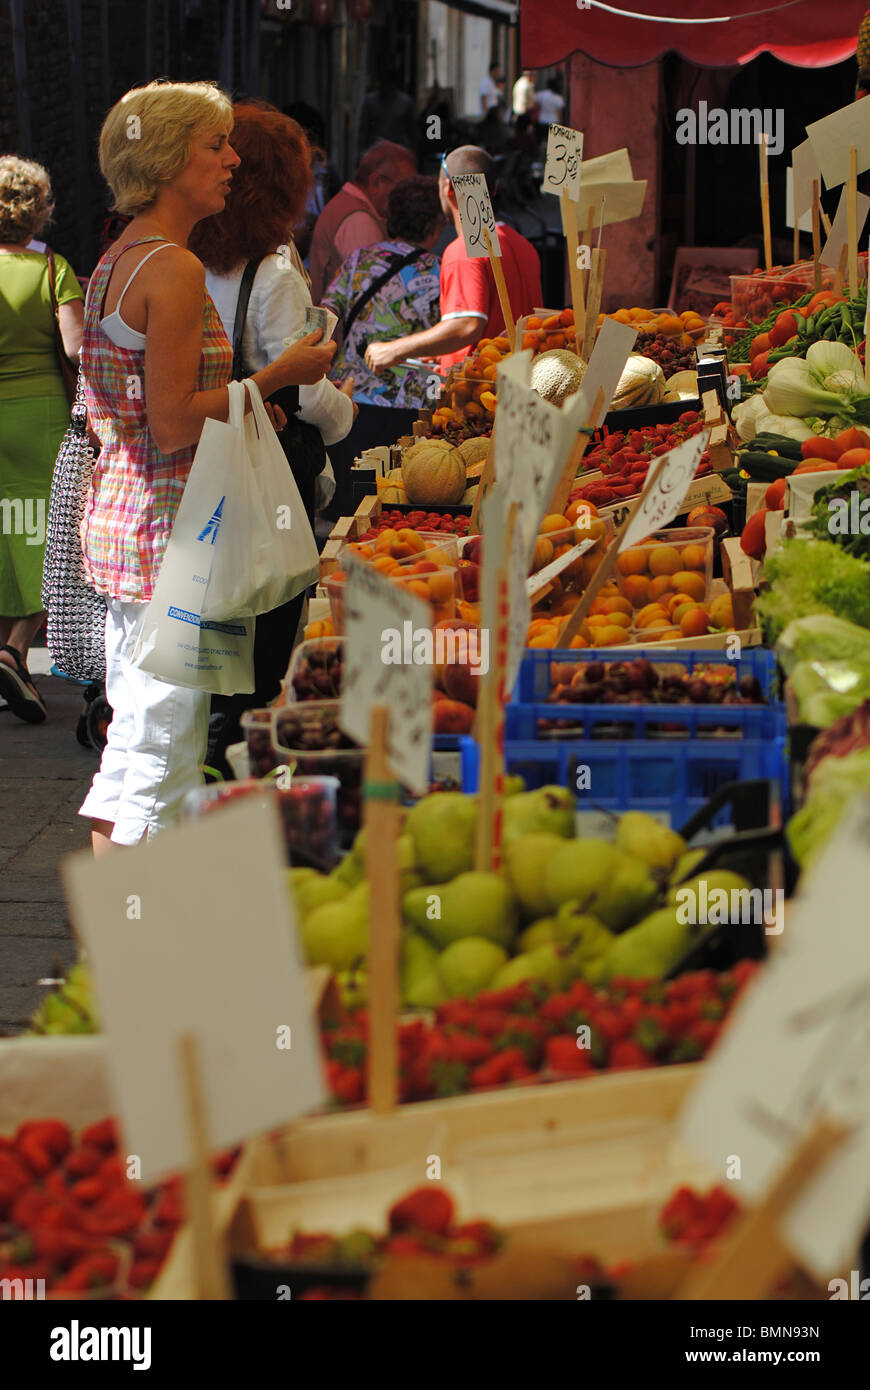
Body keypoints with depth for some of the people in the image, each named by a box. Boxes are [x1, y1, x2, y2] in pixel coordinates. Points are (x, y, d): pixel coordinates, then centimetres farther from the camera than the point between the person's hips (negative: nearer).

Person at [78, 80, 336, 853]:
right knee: (165, 743, -4)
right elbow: (173, 425, -21)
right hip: (168, 526, -10)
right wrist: (278, 377, -12)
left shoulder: (116, 263, 13)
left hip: (116, 518, 10)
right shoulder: (174, 269, -16)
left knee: (133, 737, 15)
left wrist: (242, 406, 15)